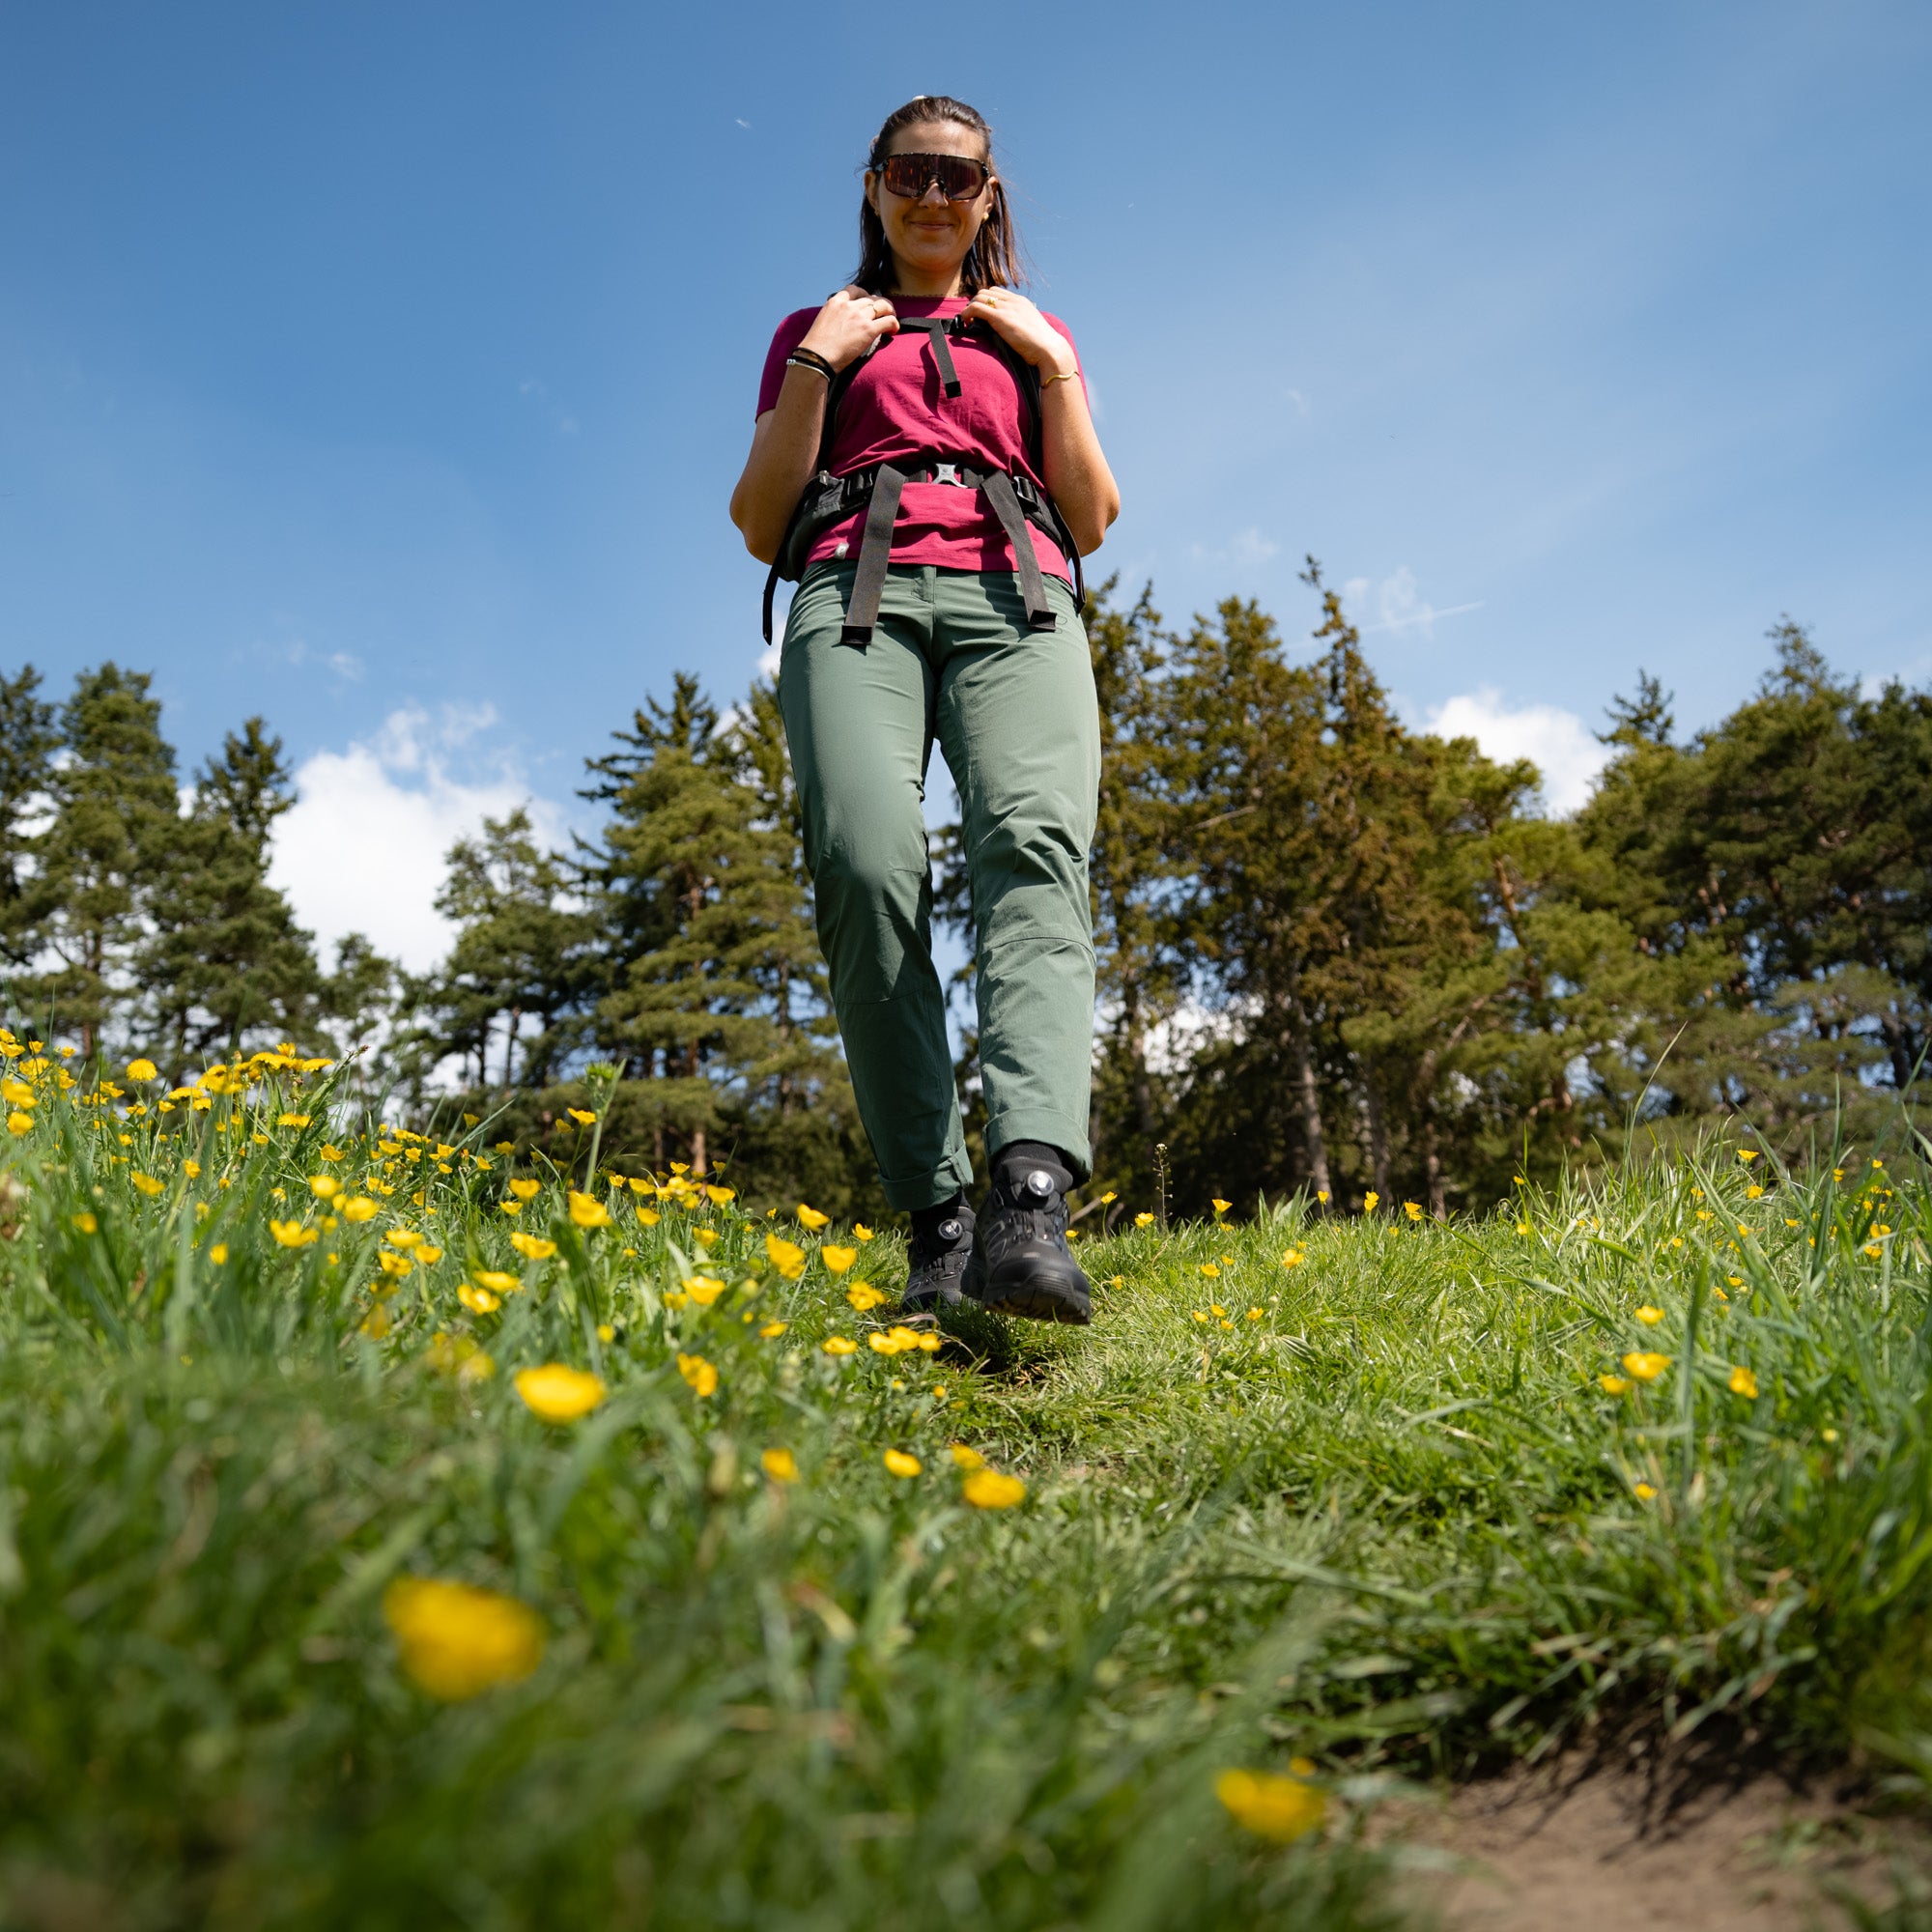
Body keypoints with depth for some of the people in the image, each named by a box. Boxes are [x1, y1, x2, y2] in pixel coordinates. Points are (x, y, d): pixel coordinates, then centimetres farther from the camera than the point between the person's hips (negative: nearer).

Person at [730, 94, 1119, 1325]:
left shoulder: (1035, 334, 31)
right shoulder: (819, 329, 28)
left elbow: (1092, 521, 20)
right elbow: (761, 527, 16)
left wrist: (1051, 366, 11)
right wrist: (816, 364, 9)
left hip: (1015, 597, 1)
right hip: (857, 592, 0)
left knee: (1035, 843, -31)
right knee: (866, 863, -30)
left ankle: (1032, 1194, -48)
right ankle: (938, 1220, -28)